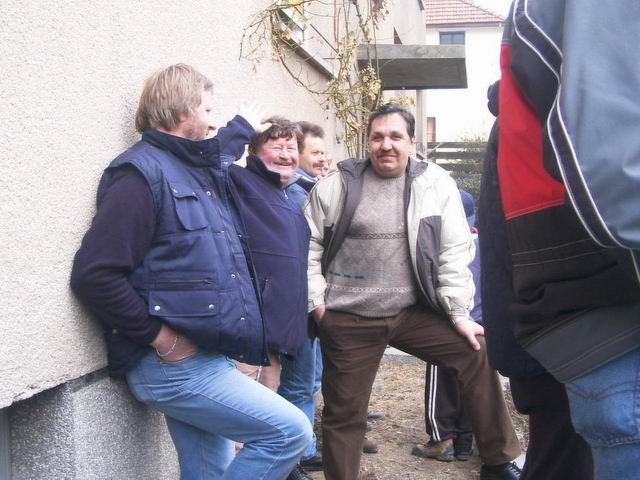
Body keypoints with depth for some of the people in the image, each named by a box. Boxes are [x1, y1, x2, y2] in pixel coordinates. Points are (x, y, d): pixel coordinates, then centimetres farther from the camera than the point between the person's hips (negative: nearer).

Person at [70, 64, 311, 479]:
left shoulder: (199, 168, 16)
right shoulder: (143, 173, -12)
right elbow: (95, 275, -20)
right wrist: (162, 337, -17)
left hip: (205, 357, 9)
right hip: (175, 363, -9)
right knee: (290, 431, -10)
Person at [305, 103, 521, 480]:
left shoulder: (436, 184, 0)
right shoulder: (336, 185, -1)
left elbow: (454, 252, 0)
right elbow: (309, 246, 5)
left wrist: (459, 313, -4)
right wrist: (316, 301, -2)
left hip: (413, 311, 1)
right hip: (348, 321, -1)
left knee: (477, 352, -7)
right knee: (344, 413, 5)